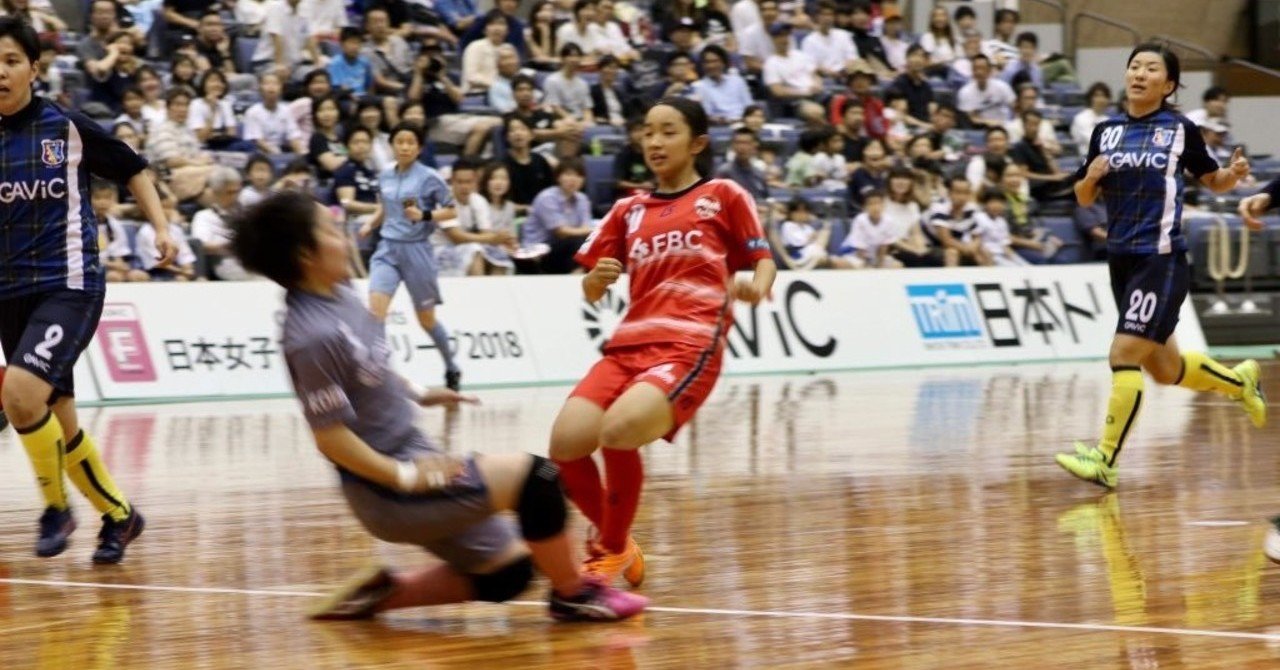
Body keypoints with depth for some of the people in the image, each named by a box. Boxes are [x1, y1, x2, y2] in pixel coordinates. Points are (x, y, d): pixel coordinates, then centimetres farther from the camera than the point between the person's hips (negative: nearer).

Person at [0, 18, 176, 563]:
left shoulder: (66, 128, -4)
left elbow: (131, 169, 10)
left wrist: (161, 228, 1)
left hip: (70, 284, -4)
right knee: (57, 422, 10)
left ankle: (56, 506, -6)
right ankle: (119, 515, 30)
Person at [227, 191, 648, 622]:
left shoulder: (338, 295, 3)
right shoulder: (315, 336, -24)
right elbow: (330, 437, -23)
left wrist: (416, 395, 15)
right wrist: (404, 476, -21)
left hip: (416, 463, 10)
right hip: (391, 494, -10)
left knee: (506, 574, 14)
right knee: (533, 476, -18)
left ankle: (381, 591, 19)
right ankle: (573, 594, 0)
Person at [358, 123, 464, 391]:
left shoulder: (429, 178, -7)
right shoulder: (385, 177, 6)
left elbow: (451, 211, -3)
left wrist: (424, 216, -19)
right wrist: (371, 224, 5)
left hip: (417, 250, -3)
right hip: (388, 249, 3)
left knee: (426, 319, 9)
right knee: (375, 308, -18)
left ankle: (452, 368, 33)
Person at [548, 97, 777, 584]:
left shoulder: (723, 196, 11)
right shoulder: (629, 211, 21)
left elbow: (764, 261, 10)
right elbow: (590, 293, 21)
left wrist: (756, 289, -13)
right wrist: (597, 279, -3)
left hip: (690, 347, -5)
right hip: (629, 344, 5)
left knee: (617, 433, -30)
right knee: (565, 445, -17)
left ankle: (614, 552, -6)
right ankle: (613, 541, 11)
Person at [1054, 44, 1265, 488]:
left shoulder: (1180, 130, -3)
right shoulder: (1106, 131, 8)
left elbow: (1213, 182, 8)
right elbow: (1084, 198, 12)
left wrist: (1234, 174, -14)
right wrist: (1091, 176, -9)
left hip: (1162, 259, -6)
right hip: (1121, 259, 6)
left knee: (1124, 355, -15)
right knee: (1165, 370, 16)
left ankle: (1105, 460, -10)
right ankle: (1239, 381, 43)